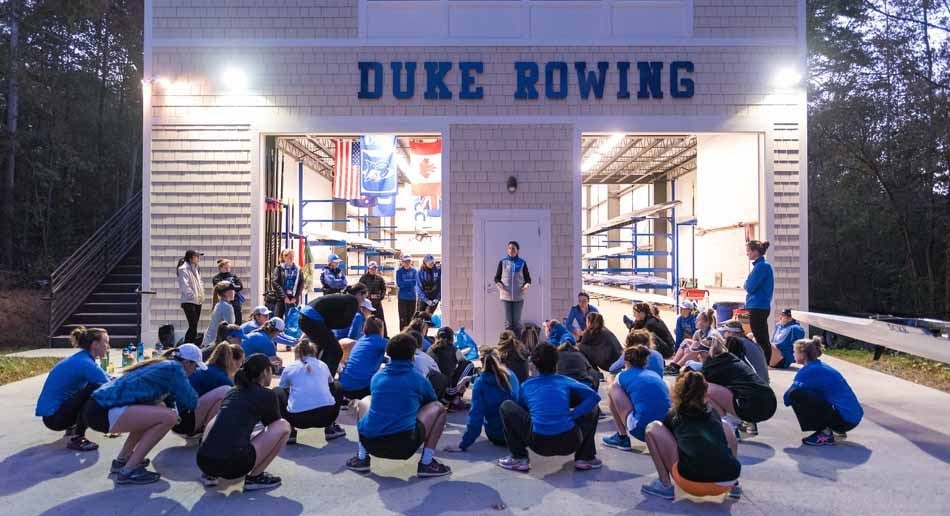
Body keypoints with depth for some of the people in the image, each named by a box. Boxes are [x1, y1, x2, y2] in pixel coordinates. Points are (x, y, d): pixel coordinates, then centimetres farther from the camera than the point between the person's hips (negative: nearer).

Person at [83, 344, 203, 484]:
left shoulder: (163, 365, 21)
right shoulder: (174, 368, -6)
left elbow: (170, 399, 33)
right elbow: (191, 402, -4)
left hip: (99, 406, 10)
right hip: (103, 412, -10)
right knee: (169, 417, -15)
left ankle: (122, 460, 23)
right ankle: (128, 471, -9)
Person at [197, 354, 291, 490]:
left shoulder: (233, 391, 23)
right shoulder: (267, 395, 6)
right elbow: (273, 425, 24)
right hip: (233, 464, -7)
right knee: (284, 426, 9)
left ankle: (210, 474, 23)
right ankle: (255, 477, 7)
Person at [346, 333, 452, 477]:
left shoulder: (377, 377, 15)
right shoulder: (419, 379, 7)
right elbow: (431, 403, 27)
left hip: (370, 443, 4)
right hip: (404, 446, -3)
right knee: (438, 408, 17)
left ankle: (361, 458, 22)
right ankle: (427, 463, 8)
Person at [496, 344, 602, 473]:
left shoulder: (526, 386, 18)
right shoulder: (566, 381, 16)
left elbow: (522, 411, 32)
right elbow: (594, 397, 5)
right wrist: (572, 415, 4)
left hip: (539, 444, 0)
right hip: (569, 444, 0)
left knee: (506, 407, 20)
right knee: (592, 408, 27)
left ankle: (519, 458, 14)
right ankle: (585, 458, 18)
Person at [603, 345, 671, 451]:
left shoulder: (623, 376, 10)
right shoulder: (655, 374, 20)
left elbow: (611, 394, 30)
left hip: (642, 430, -5)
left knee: (613, 389, 13)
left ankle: (622, 438, 16)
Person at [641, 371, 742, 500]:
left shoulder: (673, 415, 19)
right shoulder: (713, 414, 25)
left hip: (692, 482, -4)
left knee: (653, 428, 15)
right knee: (725, 427, 34)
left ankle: (664, 485, 10)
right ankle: (734, 485, 22)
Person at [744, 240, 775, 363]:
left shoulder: (762, 266, -16)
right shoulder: (760, 265, 14)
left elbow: (750, 287, -19)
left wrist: (745, 285, 0)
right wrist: (748, 285, 3)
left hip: (758, 307, -10)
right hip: (759, 307, 10)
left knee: (761, 340, -5)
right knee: (763, 339, 14)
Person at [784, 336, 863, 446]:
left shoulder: (808, 371, -12)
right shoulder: (821, 367, 14)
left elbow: (788, 396, -12)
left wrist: (789, 399, 8)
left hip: (845, 419, -10)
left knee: (796, 394, -17)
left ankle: (825, 435, -7)